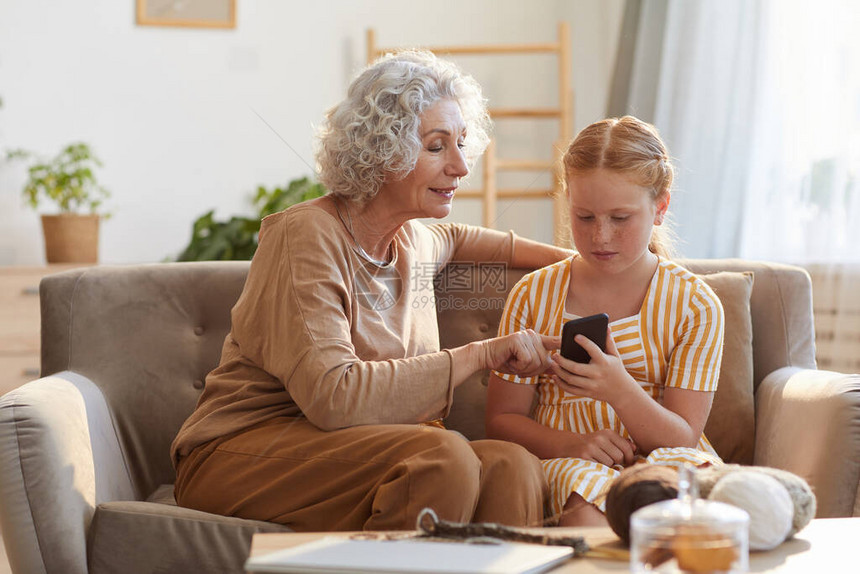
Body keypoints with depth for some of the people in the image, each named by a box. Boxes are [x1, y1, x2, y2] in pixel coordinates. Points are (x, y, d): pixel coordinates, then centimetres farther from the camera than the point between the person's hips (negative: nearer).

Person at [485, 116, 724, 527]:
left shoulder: (695, 305, 3)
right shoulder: (534, 296, 7)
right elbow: (502, 418, 8)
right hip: (567, 462, -1)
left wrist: (621, 390, -24)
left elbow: (682, 438, -2)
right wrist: (572, 444, -14)